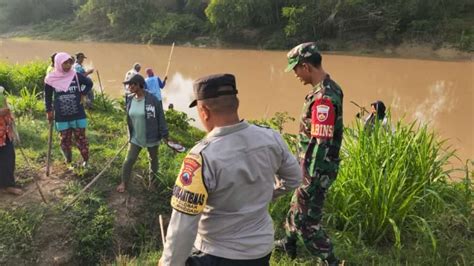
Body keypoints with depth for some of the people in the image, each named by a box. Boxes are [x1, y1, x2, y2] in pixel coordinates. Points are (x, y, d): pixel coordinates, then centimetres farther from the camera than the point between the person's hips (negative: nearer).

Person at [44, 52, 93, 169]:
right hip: (61, 117, 1)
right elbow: (47, 96, 6)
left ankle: (86, 160, 23)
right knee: (65, 140, 11)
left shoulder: (76, 76, -7)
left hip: (78, 115, 0)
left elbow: (89, 83, 10)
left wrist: (82, 94, -1)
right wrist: (49, 111, 5)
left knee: (81, 138, 8)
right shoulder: (51, 79, -6)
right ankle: (69, 162, 27)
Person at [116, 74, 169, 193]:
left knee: (153, 159, 18)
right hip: (135, 138, 3)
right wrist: (130, 134, 14)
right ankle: (124, 183, 17)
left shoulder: (152, 99, -21)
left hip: (152, 137, -3)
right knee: (129, 160, 1)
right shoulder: (130, 99, -5)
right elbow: (129, 118, 9)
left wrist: (164, 135, -10)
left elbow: (160, 118, -13)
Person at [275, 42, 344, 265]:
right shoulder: (329, 88, 5)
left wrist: (311, 180, -22)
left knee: (307, 218, 2)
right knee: (297, 204, 26)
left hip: (316, 170, -10)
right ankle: (289, 244, 46)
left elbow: (321, 144, -28)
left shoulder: (323, 97, -27)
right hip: (314, 166, 10)